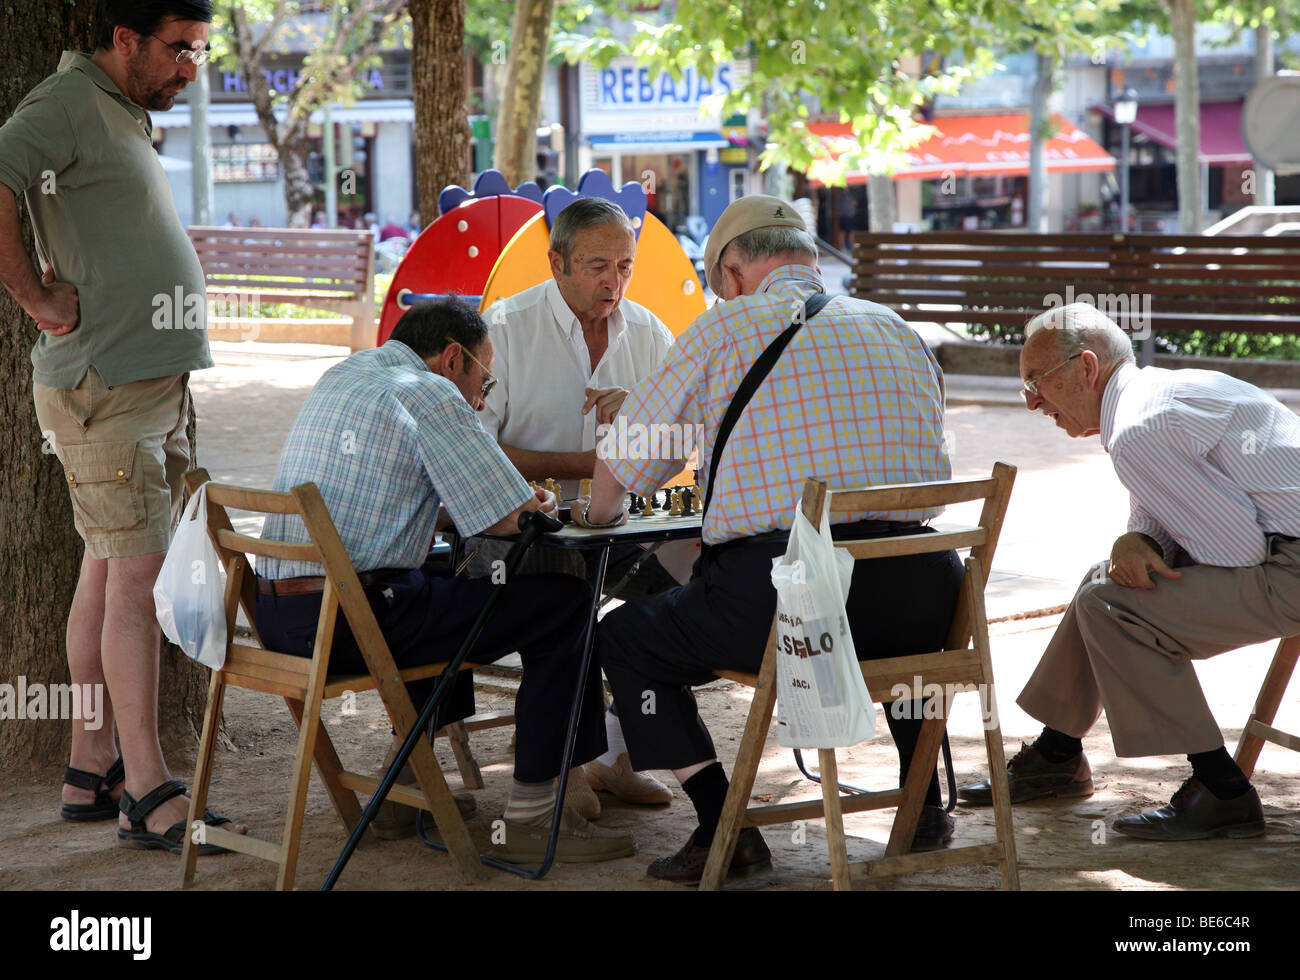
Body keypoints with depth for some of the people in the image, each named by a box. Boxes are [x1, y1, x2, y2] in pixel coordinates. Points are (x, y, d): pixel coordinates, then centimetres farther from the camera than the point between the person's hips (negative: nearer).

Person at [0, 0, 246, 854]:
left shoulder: (128, 116, 19)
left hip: (158, 384, 9)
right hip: (103, 389, -9)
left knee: (110, 573, 11)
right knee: (137, 573, -10)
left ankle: (92, 771, 17)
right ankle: (148, 793, -8)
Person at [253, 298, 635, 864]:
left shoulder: (339, 377, 20)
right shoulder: (430, 394, -7)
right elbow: (513, 519, -10)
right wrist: (543, 508, 15)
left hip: (273, 615, 10)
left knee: (445, 583, 36)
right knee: (564, 604, -1)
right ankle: (529, 816, 1)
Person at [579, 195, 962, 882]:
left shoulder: (725, 329, 4)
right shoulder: (899, 330, 17)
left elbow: (621, 463, 12)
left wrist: (599, 513, 35)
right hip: (917, 606, 5)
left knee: (623, 640, 18)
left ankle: (724, 829, 6)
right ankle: (925, 805, 37)